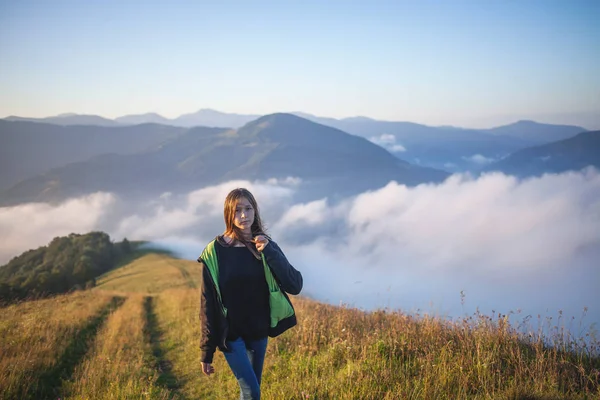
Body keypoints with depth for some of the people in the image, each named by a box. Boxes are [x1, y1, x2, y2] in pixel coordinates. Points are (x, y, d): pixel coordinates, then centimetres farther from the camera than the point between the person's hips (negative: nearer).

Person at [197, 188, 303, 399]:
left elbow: (295, 285, -12)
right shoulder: (215, 252, -10)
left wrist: (269, 253, -23)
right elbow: (208, 303, -7)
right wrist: (207, 351, -7)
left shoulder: (265, 246, -2)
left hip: (258, 331, 4)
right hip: (231, 333, -3)